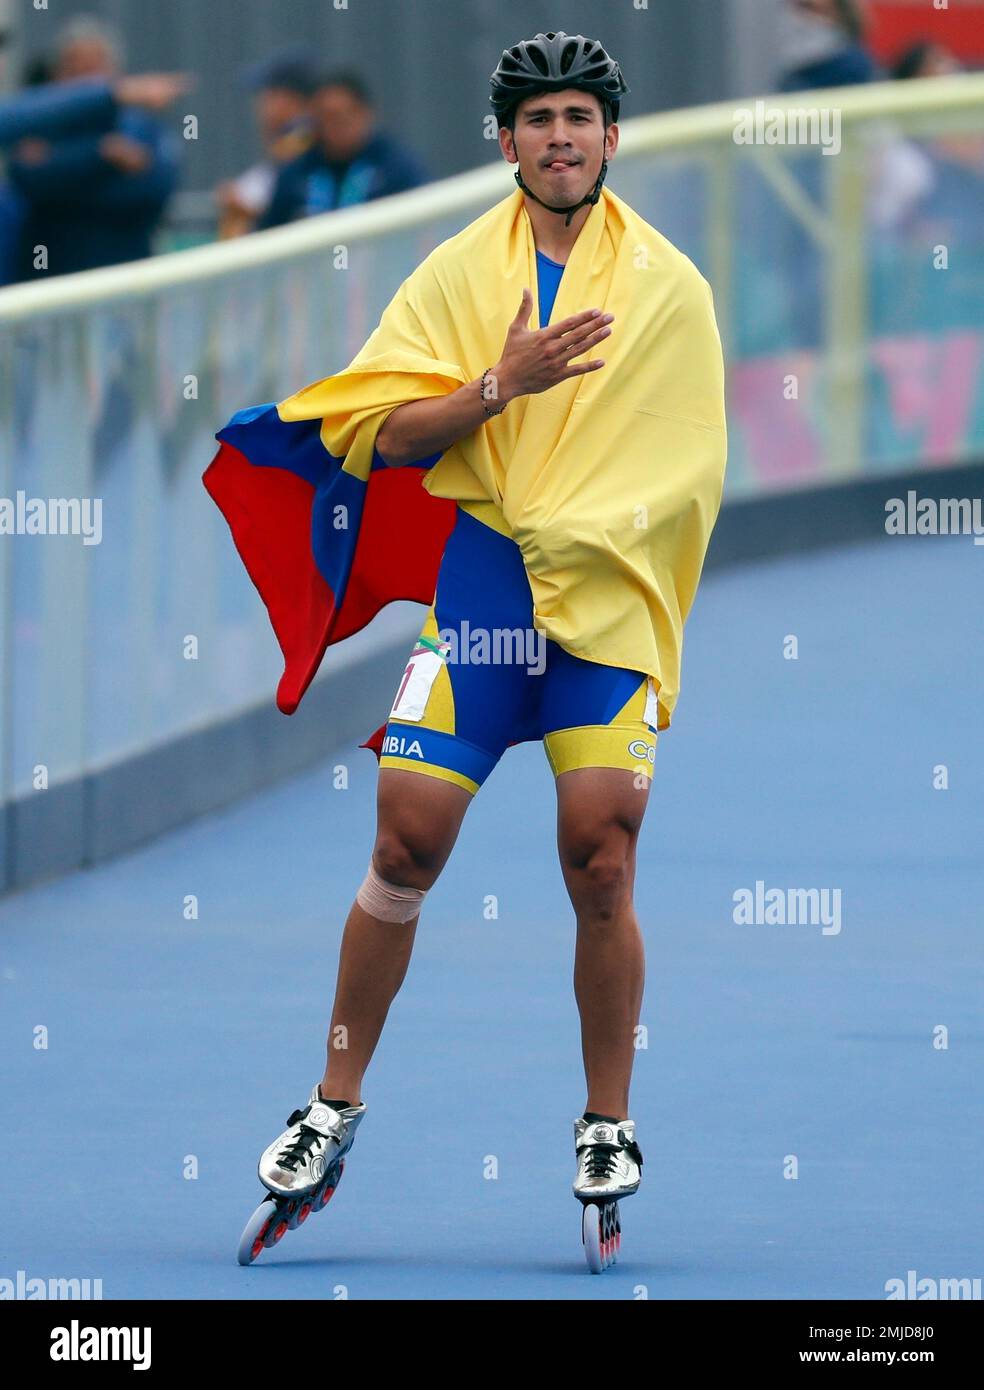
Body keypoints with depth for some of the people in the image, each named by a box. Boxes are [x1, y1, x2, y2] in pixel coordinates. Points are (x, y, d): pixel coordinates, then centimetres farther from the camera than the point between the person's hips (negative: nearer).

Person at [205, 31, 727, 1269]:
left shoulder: (670, 286, 7)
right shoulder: (459, 273, 7)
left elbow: (691, 468, 12)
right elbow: (390, 435, -1)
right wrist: (502, 386, -16)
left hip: (612, 602, 0)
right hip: (477, 590, 0)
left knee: (600, 865, -8)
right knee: (406, 841, -5)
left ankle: (607, 1132, 5)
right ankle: (335, 1109, 8)